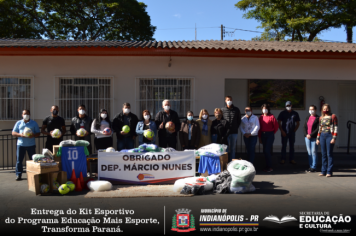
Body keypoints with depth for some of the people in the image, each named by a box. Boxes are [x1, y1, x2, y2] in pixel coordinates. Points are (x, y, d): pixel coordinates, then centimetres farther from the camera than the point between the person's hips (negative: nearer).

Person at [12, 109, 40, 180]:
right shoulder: (18, 123, 11)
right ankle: (18, 175, 6)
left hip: (31, 145, 0)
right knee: (19, 160, 0)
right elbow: (13, 133, 8)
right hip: (20, 144, 1)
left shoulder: (34, 123, 9)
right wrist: (20, 135, -12)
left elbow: (38, 133, 8)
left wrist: (33, 135, -14)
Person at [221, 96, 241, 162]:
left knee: (233, 148, 8)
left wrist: (236, 127, 8)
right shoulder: (222, 110, 0)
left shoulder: (236, 109, 6)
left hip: (234, 132, 2)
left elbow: (239, 120, 14)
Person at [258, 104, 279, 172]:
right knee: (265, 151, 9)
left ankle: (269, 167, -2)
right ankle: (268, 166, 20)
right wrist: (260, 137, 9)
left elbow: (276, 126, -2)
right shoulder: (261, 117, 8)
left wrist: (272, 133, 7)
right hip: (263, 135, 5)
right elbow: (260, 127, 10)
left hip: (270, 135, -5)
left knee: (267, 151, -11)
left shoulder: (271, 117, -7)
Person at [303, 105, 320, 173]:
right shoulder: (307, 117, 14)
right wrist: (306, 134, -4)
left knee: (313, 152, -3)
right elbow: (305, 127, 11)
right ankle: (310, 166, 16)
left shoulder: (318, 118, -4)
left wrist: (311, 135, -15)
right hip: (307, 137, 6)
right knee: (309, 152, 8)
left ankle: (314, 167, 5)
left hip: (314, 137, -5)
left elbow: (318, 129, -11)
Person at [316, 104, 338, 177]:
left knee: (329, 154, -5)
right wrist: (318, 138, 12)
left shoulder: (333, 116, -2)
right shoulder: (321, 118, 14)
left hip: (329, 135, -5)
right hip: (322, 136, 5)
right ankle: (323, 171, 11)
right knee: (323, 154, 6)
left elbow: (335, 128, -7)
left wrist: (334, 138, -14)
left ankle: (329, 172, 0)